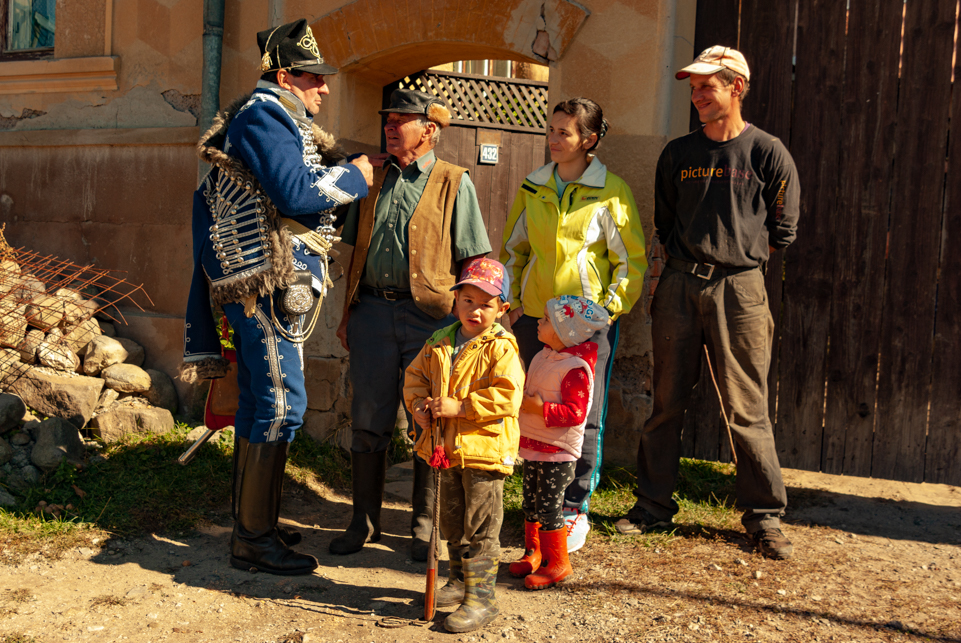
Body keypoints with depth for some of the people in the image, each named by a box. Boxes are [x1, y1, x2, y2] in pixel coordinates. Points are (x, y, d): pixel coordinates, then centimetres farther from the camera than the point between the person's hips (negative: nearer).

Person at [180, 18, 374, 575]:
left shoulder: (279, 121, 23)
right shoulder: (264, 113, -10)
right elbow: (296, 196, -21)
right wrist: (355, 176, -8)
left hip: (269, 285, 11)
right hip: (266, 283, -11)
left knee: (259, 403, 15)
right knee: (281, 404, -10)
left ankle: (252, 522, 25)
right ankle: (254, 539, -3)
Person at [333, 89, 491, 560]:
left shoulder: (454, 184, 1)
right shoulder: (374, 179, 14)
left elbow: (472, 260, -1)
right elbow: (357, 253, 17)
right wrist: (347, 314, 13)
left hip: (429, 314, -4)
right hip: (373, 310, 4)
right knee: (368, 420, 6)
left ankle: (425, 522, 18)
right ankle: (365, 520, 19)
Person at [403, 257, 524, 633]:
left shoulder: (500, 348, -13)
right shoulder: (439, 342, 8)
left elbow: (506, 397, -22)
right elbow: (415, 375, 17)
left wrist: (459, 407, -23)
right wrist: (419, 405, -2)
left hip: (485, 451, -7)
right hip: (448, 449, 7)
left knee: (480, 530, -1)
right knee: (453, 523, 21)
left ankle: (481, 598, 9)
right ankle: (460, 581, 38)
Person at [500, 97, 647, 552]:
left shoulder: (611, 192, -3)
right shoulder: (533, 188, 10)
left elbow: (631, 260, -1)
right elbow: (513, 248, 18)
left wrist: (609, 307, -10)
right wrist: (511, 300, 8)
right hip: (535, 317, 4)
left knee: (584, 418, -2)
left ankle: (575, 510, 13)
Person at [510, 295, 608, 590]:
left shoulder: (576, 367, -19)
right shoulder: (542, 357, 9)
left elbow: (575, 412, -24)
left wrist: (539, 408, -24)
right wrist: (521, 397, 5)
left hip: (558, 452, -9)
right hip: (533, 445, 9)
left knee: (548, 507, -1)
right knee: (530, 502, 17)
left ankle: (557, 563, 14)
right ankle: (533, 553, 33)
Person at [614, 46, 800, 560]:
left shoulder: (768, 153, 1)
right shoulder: (678, 154, 11)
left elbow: (782, 231, 8)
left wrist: (737, 259, 8)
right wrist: (692, 262, 11)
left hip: (739, 289, -3)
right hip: (679, 285, 3)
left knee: (745, 410, -1)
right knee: (666, 402, 8)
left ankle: (764, 516, 12)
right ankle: (654, 503, 20)